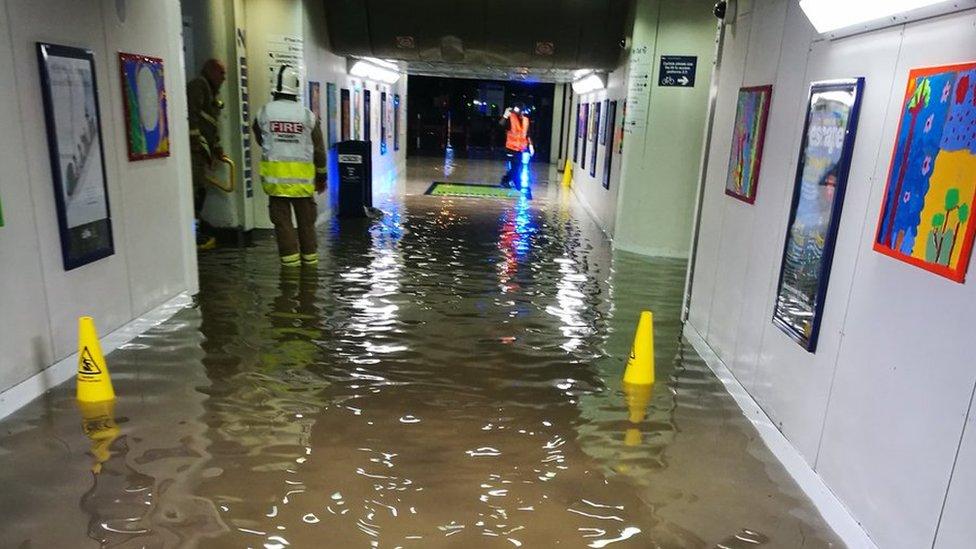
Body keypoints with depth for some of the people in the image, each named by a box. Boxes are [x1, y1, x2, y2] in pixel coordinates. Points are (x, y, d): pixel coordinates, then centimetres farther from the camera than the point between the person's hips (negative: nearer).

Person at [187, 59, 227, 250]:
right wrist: (195, 137, -21)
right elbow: (191, 112, -15)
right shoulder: (198, 84, -3)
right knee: (196, 188, -14)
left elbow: (213, 124, 29)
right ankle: (193, 235, -15)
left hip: (202, 148, 10)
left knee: (200, 189, 10)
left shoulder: (213, 93, 27)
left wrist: (217, 147, 25)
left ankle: (195, 231, 16)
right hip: (194, 145, -10)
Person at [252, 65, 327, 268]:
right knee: (306, 218, 11)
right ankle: (310, 256, 18)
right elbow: (319, 149, 3)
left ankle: (290, 257, 5)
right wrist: (322, 175, 14)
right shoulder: (308, 115, -2)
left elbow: (259, 139, 16)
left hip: (275, 175, 0)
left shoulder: (264, 112, -1)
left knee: (282, 218, 6)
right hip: (302, 176, 1)